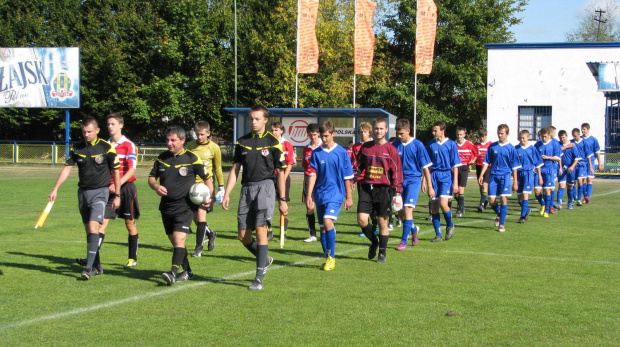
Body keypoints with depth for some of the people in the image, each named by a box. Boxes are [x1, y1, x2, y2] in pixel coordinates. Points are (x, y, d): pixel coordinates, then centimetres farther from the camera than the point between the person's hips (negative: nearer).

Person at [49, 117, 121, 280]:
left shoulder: (106, 148, -7)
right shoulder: (77, 148, 5)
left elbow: (116, 172, -2)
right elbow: (67, 169, 5)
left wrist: (117, 196, -2)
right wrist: (55, 189, -4)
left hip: (100, 192, -5)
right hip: (83, 192, 5)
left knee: (93, 227, -18)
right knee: (88, 230, 8)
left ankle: (89, 267, -21)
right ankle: (97, 266, 17)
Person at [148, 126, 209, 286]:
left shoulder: (192, 159, -5)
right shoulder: (162, 158, 9)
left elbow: (206, 178, 5)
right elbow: (151, 177, 16)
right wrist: (156, 186, -6)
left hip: (184, 206, -6)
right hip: (166, 205, 6)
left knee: (179, 239, -18)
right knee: (175, 241, 12)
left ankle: (173, 273, -23)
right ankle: (187, 272, 24)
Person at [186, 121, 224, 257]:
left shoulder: (214, 148, -1)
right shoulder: (190, 146, 5)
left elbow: (218, 169, 8)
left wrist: (221, 187, 8)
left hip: (206, 184, -3)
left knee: (201, 213, -13)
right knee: (195, 216, 6)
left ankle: (199, 247, -6)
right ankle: (210, 233, 34)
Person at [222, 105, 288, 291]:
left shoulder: (273, 142, 0)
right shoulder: (242, 142, 11)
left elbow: (281, 172, 1)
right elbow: (235, 169, 14)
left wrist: (283, 200, -2)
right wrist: (227, 194, 6)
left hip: (264, 186, -5)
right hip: (246, 188, 5)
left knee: (260, 229, -13)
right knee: (243, 235, 4)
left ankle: (259, 278, -10)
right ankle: (265, 259, 31)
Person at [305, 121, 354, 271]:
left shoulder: (341, 152, -2)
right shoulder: (316, 153, 4)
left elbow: (347, 177, 2)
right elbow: (312, 175, 3)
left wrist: (348, 197, 4)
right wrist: (309, 195, -3)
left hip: (335, 194, -4)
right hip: (320, 195, 4)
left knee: (328, 221, -21)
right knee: (323, 228, 8)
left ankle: (331, 257, -12)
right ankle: (327, 258, 19)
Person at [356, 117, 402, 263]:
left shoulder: (391, 149, -1)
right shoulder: (365, 147, 8)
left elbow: (397, 171, -2)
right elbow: (359, 166, 15)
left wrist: (397, 192, -6)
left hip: (383, 189, -3)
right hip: (366, 189, 3)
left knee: (382, 222, 3)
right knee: (361, 220, -6)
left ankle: (382, 253, 16)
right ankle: (374, 242, 21)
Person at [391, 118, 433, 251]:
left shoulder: (417, 145, -8)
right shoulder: (395, 145, 1)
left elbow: (425, 167, -4)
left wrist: (430, 187, -3)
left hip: (413, 180, -4)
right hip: (400, 181, 4)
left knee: (407, 209, -16)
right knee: (401, 213, 9)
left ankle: (404, 241, -11)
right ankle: (414, 228, 39)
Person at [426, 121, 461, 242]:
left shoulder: (451, 144, -2)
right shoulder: (431, 145, 7)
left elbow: (455, 165, -1)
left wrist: (455, 183, -6)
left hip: (446, 176, -4)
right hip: (434, 176, 4)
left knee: (443, 203, -18)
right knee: (434, 206, 1)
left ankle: (450, 225, 10)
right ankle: (438, 235, 8)